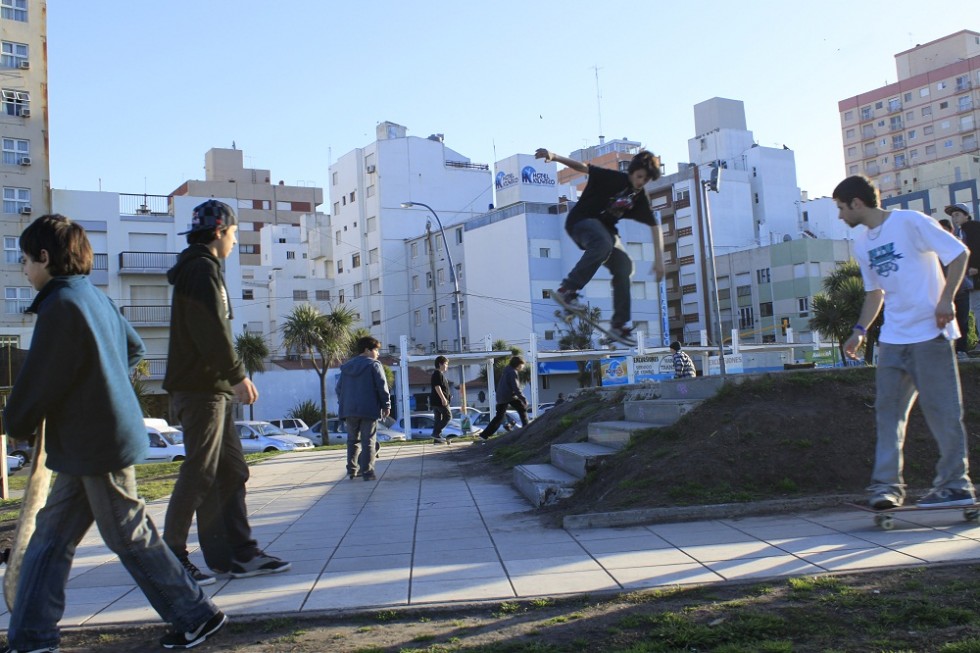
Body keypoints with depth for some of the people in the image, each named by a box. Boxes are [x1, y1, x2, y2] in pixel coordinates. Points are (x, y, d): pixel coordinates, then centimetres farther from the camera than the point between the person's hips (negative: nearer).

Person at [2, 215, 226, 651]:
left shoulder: (61, 303, -18)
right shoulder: (95, 296, 11)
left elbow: (39, 380, -16)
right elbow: (134, 349, 23)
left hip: (98, 443, -10)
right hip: (89, 446, 10)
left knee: (130, 536, 1)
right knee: (50, 536, 14)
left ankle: (197, 615, 12)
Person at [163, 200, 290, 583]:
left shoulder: (200, 269, 22)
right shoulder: (202, 269, -10)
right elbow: (211, 332, -20)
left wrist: (234, 378, 15)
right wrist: (238, 375, -16)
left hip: (212, 389, 10)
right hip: (200, 389, -10)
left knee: (231, 472, 10)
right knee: (199, 473, -6)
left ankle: (239, 554, 14)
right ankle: (171, 556, 3)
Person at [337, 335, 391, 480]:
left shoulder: (347, 366, 13)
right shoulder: (374, 365, -6)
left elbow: (339, 388, 16)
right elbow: (382, 387, -10)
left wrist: (343, 404, 22)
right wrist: (386, 405, -2)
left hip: (350, 410, 5)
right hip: (369, 409, -5)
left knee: (352, 440, 15)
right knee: (368, 441, -2)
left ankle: (352, 469, 14)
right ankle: (367, 471, -5)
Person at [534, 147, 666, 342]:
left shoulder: (640, 199, 3)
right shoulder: (613, 178, -14)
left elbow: (655, 227, 5)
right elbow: (582, 167, -16)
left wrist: (659, 259, -2)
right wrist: (554, 157, -31)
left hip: (604, 229, 7)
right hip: (580, 220, -7)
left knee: (624, 267, -3)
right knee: (603, 244, -38)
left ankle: (619, 323, 5)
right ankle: (567, 290, -37)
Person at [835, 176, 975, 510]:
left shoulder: (910, 222, -6)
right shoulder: (861, 244, 14)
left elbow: (959, 253, -6)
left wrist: (945, 299, -17)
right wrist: (860, 330, 11)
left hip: (930, 332, -7)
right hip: (892, 337, 7)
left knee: (941, 408, -2)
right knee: (888, 410, 2)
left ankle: (955, 484, 8)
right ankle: (887, 483, 4)